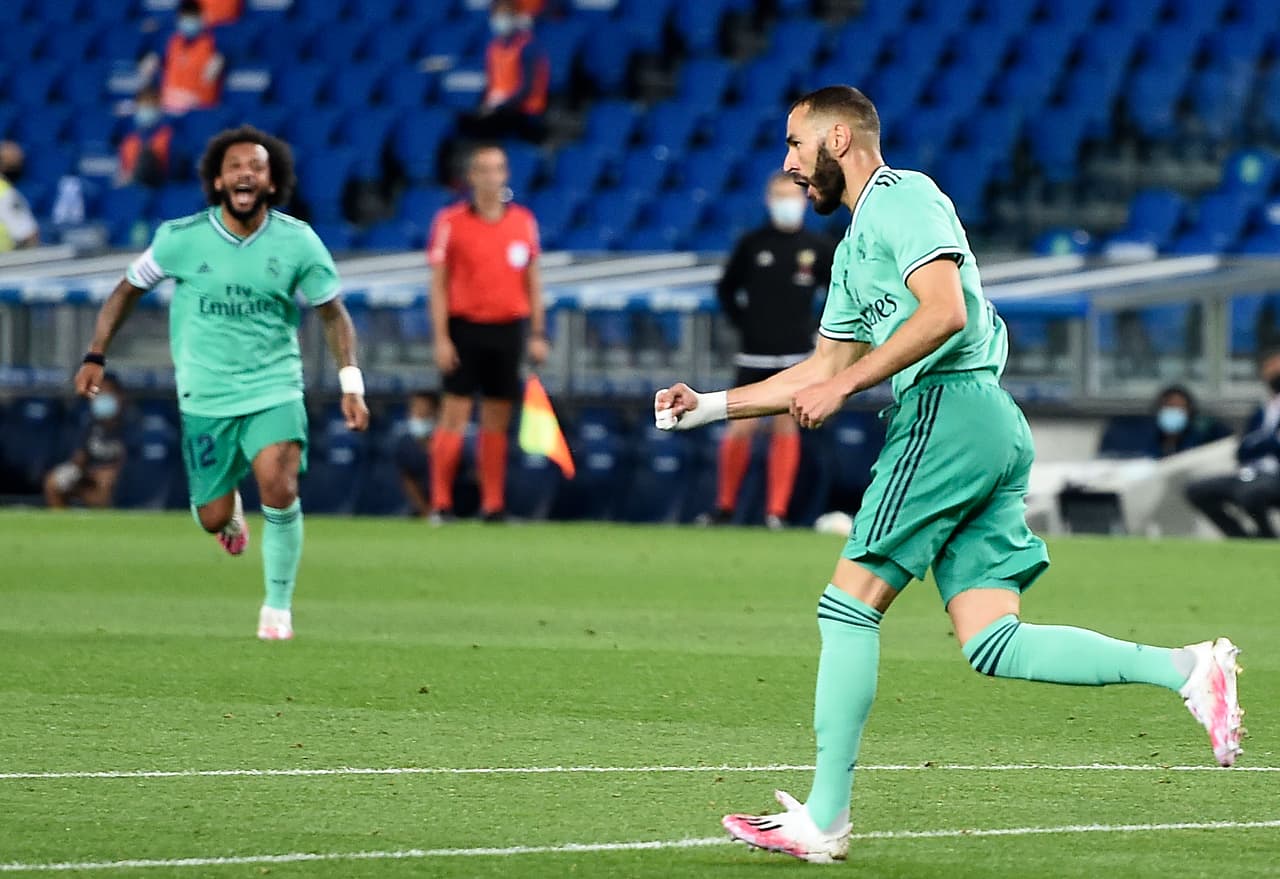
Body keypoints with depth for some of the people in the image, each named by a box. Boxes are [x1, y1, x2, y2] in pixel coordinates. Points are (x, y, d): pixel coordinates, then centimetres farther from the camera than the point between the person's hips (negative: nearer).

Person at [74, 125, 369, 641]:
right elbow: (128, 290, 6)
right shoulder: (182, 239, -8)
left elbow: (333, 313, 3)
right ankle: (229, 508, 45)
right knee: (213, 518, 3)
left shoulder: (297, 243, -8)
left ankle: (278, 607, -5)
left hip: (274, 390, -1)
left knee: (280, 490, -24)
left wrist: (351, 386, -6)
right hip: (205, 398, 1)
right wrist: (96, 356, -1)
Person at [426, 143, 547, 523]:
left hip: (508, 329, 3)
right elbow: (438, 283, -1)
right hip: (465, 327, -3)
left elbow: (532, 281, 13)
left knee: (497, 420, 5)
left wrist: (538, 334, 8)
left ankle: (493, 503, 8)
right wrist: (441, 338, -8)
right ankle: (441, 503, -3)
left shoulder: (523, 222, 8)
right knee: (454, 414, -6)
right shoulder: (450, 221, -1)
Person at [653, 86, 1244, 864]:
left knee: (850, 605, -7)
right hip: (992, 429, 10)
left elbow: (945, 312, -16)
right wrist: (706, 407, 28)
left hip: (950, 407, -10)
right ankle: (1187, 668, -11)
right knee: (993, 643, -2)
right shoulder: (856, 245, 28)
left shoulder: (901, 196, -2)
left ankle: (823, 819, -6)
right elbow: (822, 371, 33)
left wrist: (844, 386, -15)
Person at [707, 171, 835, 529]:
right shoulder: (751, 244, 0)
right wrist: (743, 325, 2)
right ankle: (724, 506, 9)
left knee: (786, 426, 0)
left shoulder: (817, 248, 2)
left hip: (796, 355, 1)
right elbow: (726, 289, 11)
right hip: (755, 353, -1)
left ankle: (776, 512, 4)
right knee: (742, 427, -4)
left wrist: (818, 329, 4)